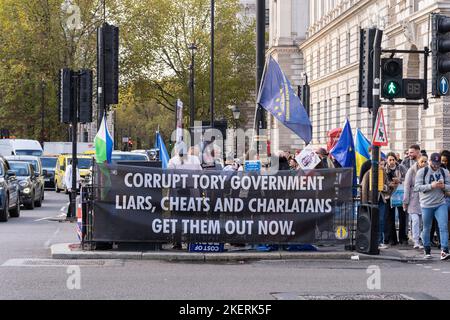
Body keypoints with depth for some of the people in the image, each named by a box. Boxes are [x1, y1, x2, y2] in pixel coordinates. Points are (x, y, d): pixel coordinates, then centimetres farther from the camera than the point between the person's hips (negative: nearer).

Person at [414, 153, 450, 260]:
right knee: (426, 229, 9)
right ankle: (427, 251, 22)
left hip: (441, 204, 1)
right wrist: (431, 186, -22)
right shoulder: (422, 172, -2)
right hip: (426, 205, -1)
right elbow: (417, 187, -12)